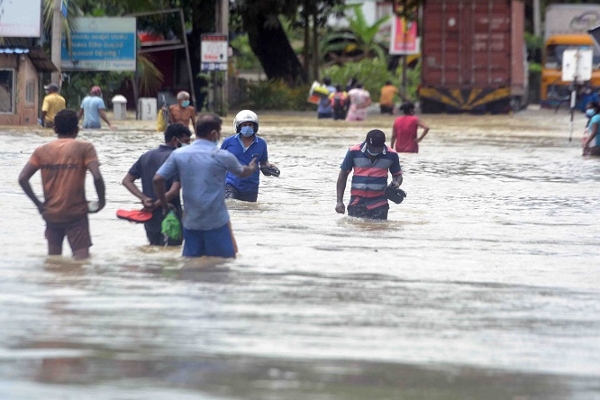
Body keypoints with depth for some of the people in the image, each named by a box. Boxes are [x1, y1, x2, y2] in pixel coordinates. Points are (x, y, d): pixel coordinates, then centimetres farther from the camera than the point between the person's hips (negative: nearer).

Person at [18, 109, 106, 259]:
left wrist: (38, 203, 4)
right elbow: (97, 177, -18)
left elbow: (23, 178, -4)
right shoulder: (84, 148, -5)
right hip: (76, 213, -4)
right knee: (81, 257, -4)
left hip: (51, 212, 4)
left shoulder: (42, 150, 4)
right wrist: (102, 201, -2)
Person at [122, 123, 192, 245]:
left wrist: (144, 198, -7)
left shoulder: (146, 156, 8)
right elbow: (173, 191, -23)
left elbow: (127, 181, 6)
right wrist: (155, 206, -13)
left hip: (150, 221, 6)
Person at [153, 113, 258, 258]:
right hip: (216, 222, -3)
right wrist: (252, 168, 36)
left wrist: (165, 206, 9)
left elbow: (157, 180, -4)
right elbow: (242, 172, 12)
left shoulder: (178, 154, -1)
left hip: (191, 222, 3)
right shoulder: (222, 156, -7)